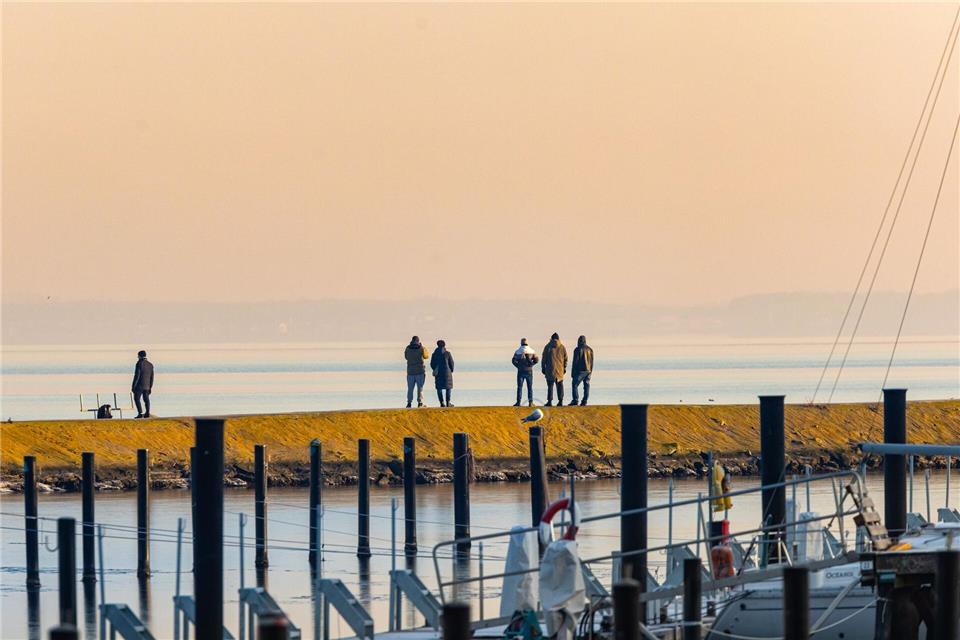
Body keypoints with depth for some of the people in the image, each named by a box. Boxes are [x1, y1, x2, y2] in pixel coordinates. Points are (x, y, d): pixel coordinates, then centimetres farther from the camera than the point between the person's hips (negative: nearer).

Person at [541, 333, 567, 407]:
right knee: (560, 385, 7)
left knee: (550, 385, -2)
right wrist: (564, 368, 17)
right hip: (560, 369, 2)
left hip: (550, 369, -2)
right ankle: (560, 401, 2)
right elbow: (565, 359, 9)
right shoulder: (562, 347, 6)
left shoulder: (548, 347, -1)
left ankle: (550, 401, -8)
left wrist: (543, 367, 7)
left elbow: (544, 358, 0)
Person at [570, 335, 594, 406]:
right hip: (588, 371, 6)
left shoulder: (578, 350, -9)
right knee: (586, 386, 6)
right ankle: (584, 402, 3)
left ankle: (575, 400, -9)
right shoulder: (590, 350, 9)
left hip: (580, 371, -6)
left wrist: (572, 372, -3)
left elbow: (575, 362, -9)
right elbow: (592, 361, 13)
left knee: (575, 385, 0)